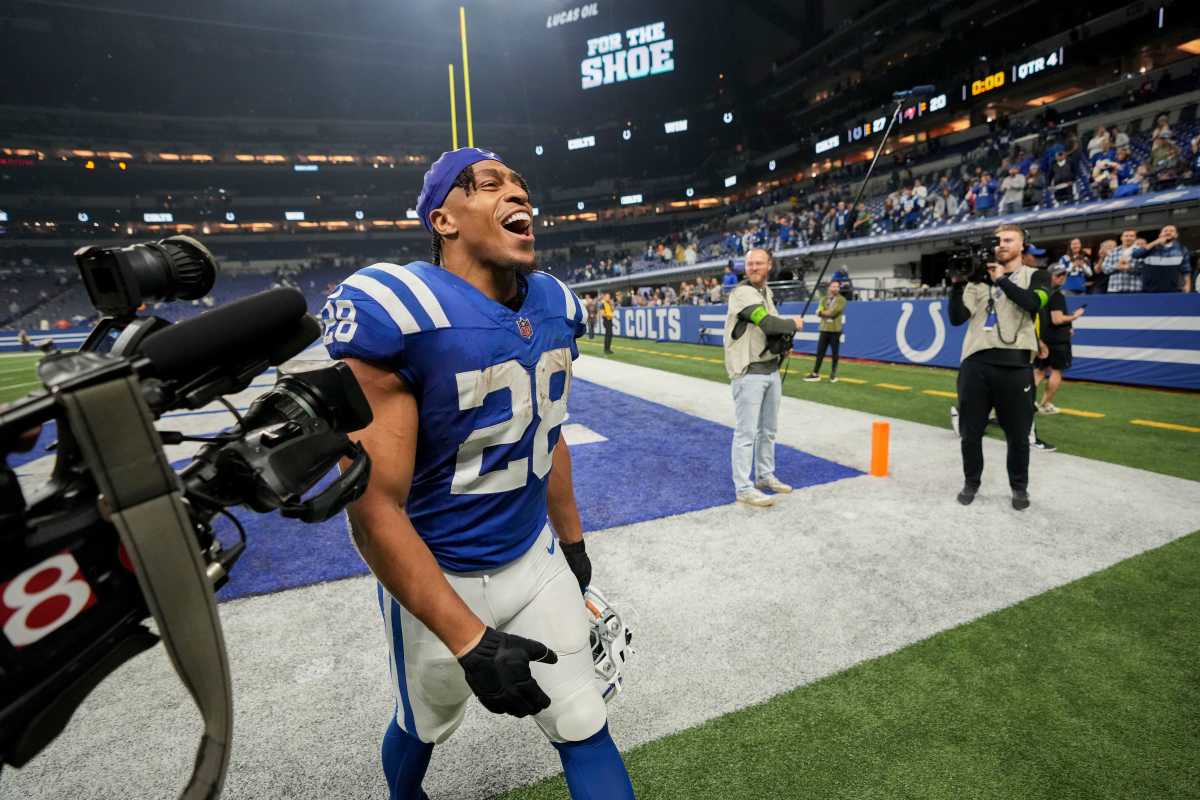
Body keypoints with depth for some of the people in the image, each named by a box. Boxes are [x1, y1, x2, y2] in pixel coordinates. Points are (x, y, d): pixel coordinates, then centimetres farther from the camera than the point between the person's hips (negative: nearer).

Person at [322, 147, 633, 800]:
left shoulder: (554, 304, -3)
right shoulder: (390, 312, -25)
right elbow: (375, 510, -24)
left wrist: (571, 540, 16)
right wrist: (469, 640, -23)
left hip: (537, 557, 5)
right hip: (434, 578, -4)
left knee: (586, 731, 13)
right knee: (425, 728, 25)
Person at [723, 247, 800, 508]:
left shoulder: (767, 293, 15)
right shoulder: (742, 292, -13)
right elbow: (768, 323, -24)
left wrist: (784, 345, 6)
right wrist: (793, 323, -6)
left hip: (772, 370, 9)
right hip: (749, 373, -9)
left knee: (768, 429, 17)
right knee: (747, 432, -5)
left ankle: (764, 476, 32)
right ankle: (743, 488, 2)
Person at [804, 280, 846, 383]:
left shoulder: (841, 300, -3)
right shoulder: (824, 299, 13)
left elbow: (832, 312, -16)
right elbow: (819, 312, 0)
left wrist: (822, 312, -3)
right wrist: (828, 313, -16)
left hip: (835, 330, -4)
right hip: (823, 329, 4)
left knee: (835, 353, 3)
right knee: (820, 352, 4)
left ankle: (833, 374, 14)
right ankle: (815, 374, 8)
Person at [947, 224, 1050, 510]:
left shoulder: (1035, 276, 9)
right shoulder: (980, 279, 13)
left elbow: (1033, 303, -13)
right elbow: (957, 318, 3)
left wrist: (1001, 279, -10)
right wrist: (958, 284, -6)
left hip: (1015, 365, -1)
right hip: (975, 363, 2)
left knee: (1018, 433, 7)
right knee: (970, 431, 7)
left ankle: (1019, 486, 26)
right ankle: (971, 482, 25)